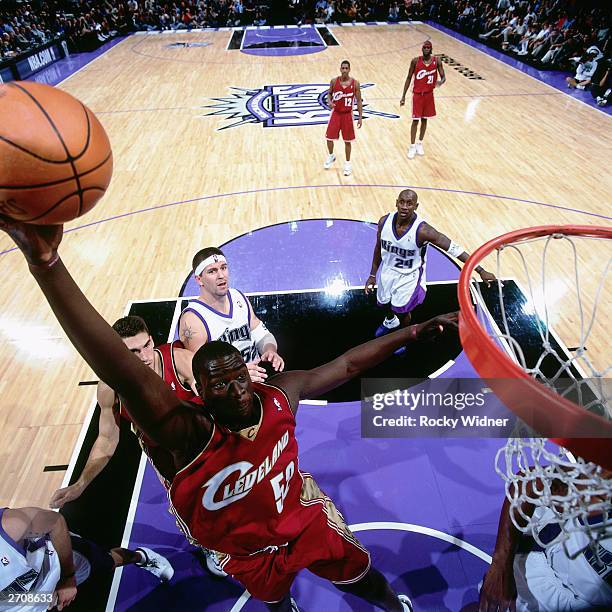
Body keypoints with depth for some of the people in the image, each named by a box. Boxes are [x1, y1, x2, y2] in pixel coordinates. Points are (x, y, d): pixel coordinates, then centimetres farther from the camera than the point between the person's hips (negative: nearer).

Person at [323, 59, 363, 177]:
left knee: (347, 140, 4)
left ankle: (348, 163, 19)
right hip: (336, 113, 2)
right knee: (329, 137, 4)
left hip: (348, 114, -1)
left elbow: (359, 101, -2)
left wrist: (360, 117, -6)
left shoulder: (355, 83, -9)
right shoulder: (334, 81, -6)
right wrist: (329, 101, -13)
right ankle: (331, 156, 33)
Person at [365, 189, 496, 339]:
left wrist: (481, 270, -28)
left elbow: (453, 248, -27)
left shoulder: (422, 230, -32)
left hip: (409, 276, -4)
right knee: (384, 303, 23)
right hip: (388, 270, 4)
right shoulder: (384, 221, -19)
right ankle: (390, 321, 60)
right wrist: (373, 274, 5)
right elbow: (379, 247, -1)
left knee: (401, 310, 4)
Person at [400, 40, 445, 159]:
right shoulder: (415, 61, -8)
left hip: (429, 94, 2)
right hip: (417, 94, -2)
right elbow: (409, 78, -1)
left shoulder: (437, 61, -5)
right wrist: (403, 96, -4)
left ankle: (420, 143, 25)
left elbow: (443, 76, -4)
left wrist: (441, 82, -30)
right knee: (415, 120, -2)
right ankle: (412, 146, 9)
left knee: (424, 119, 11)